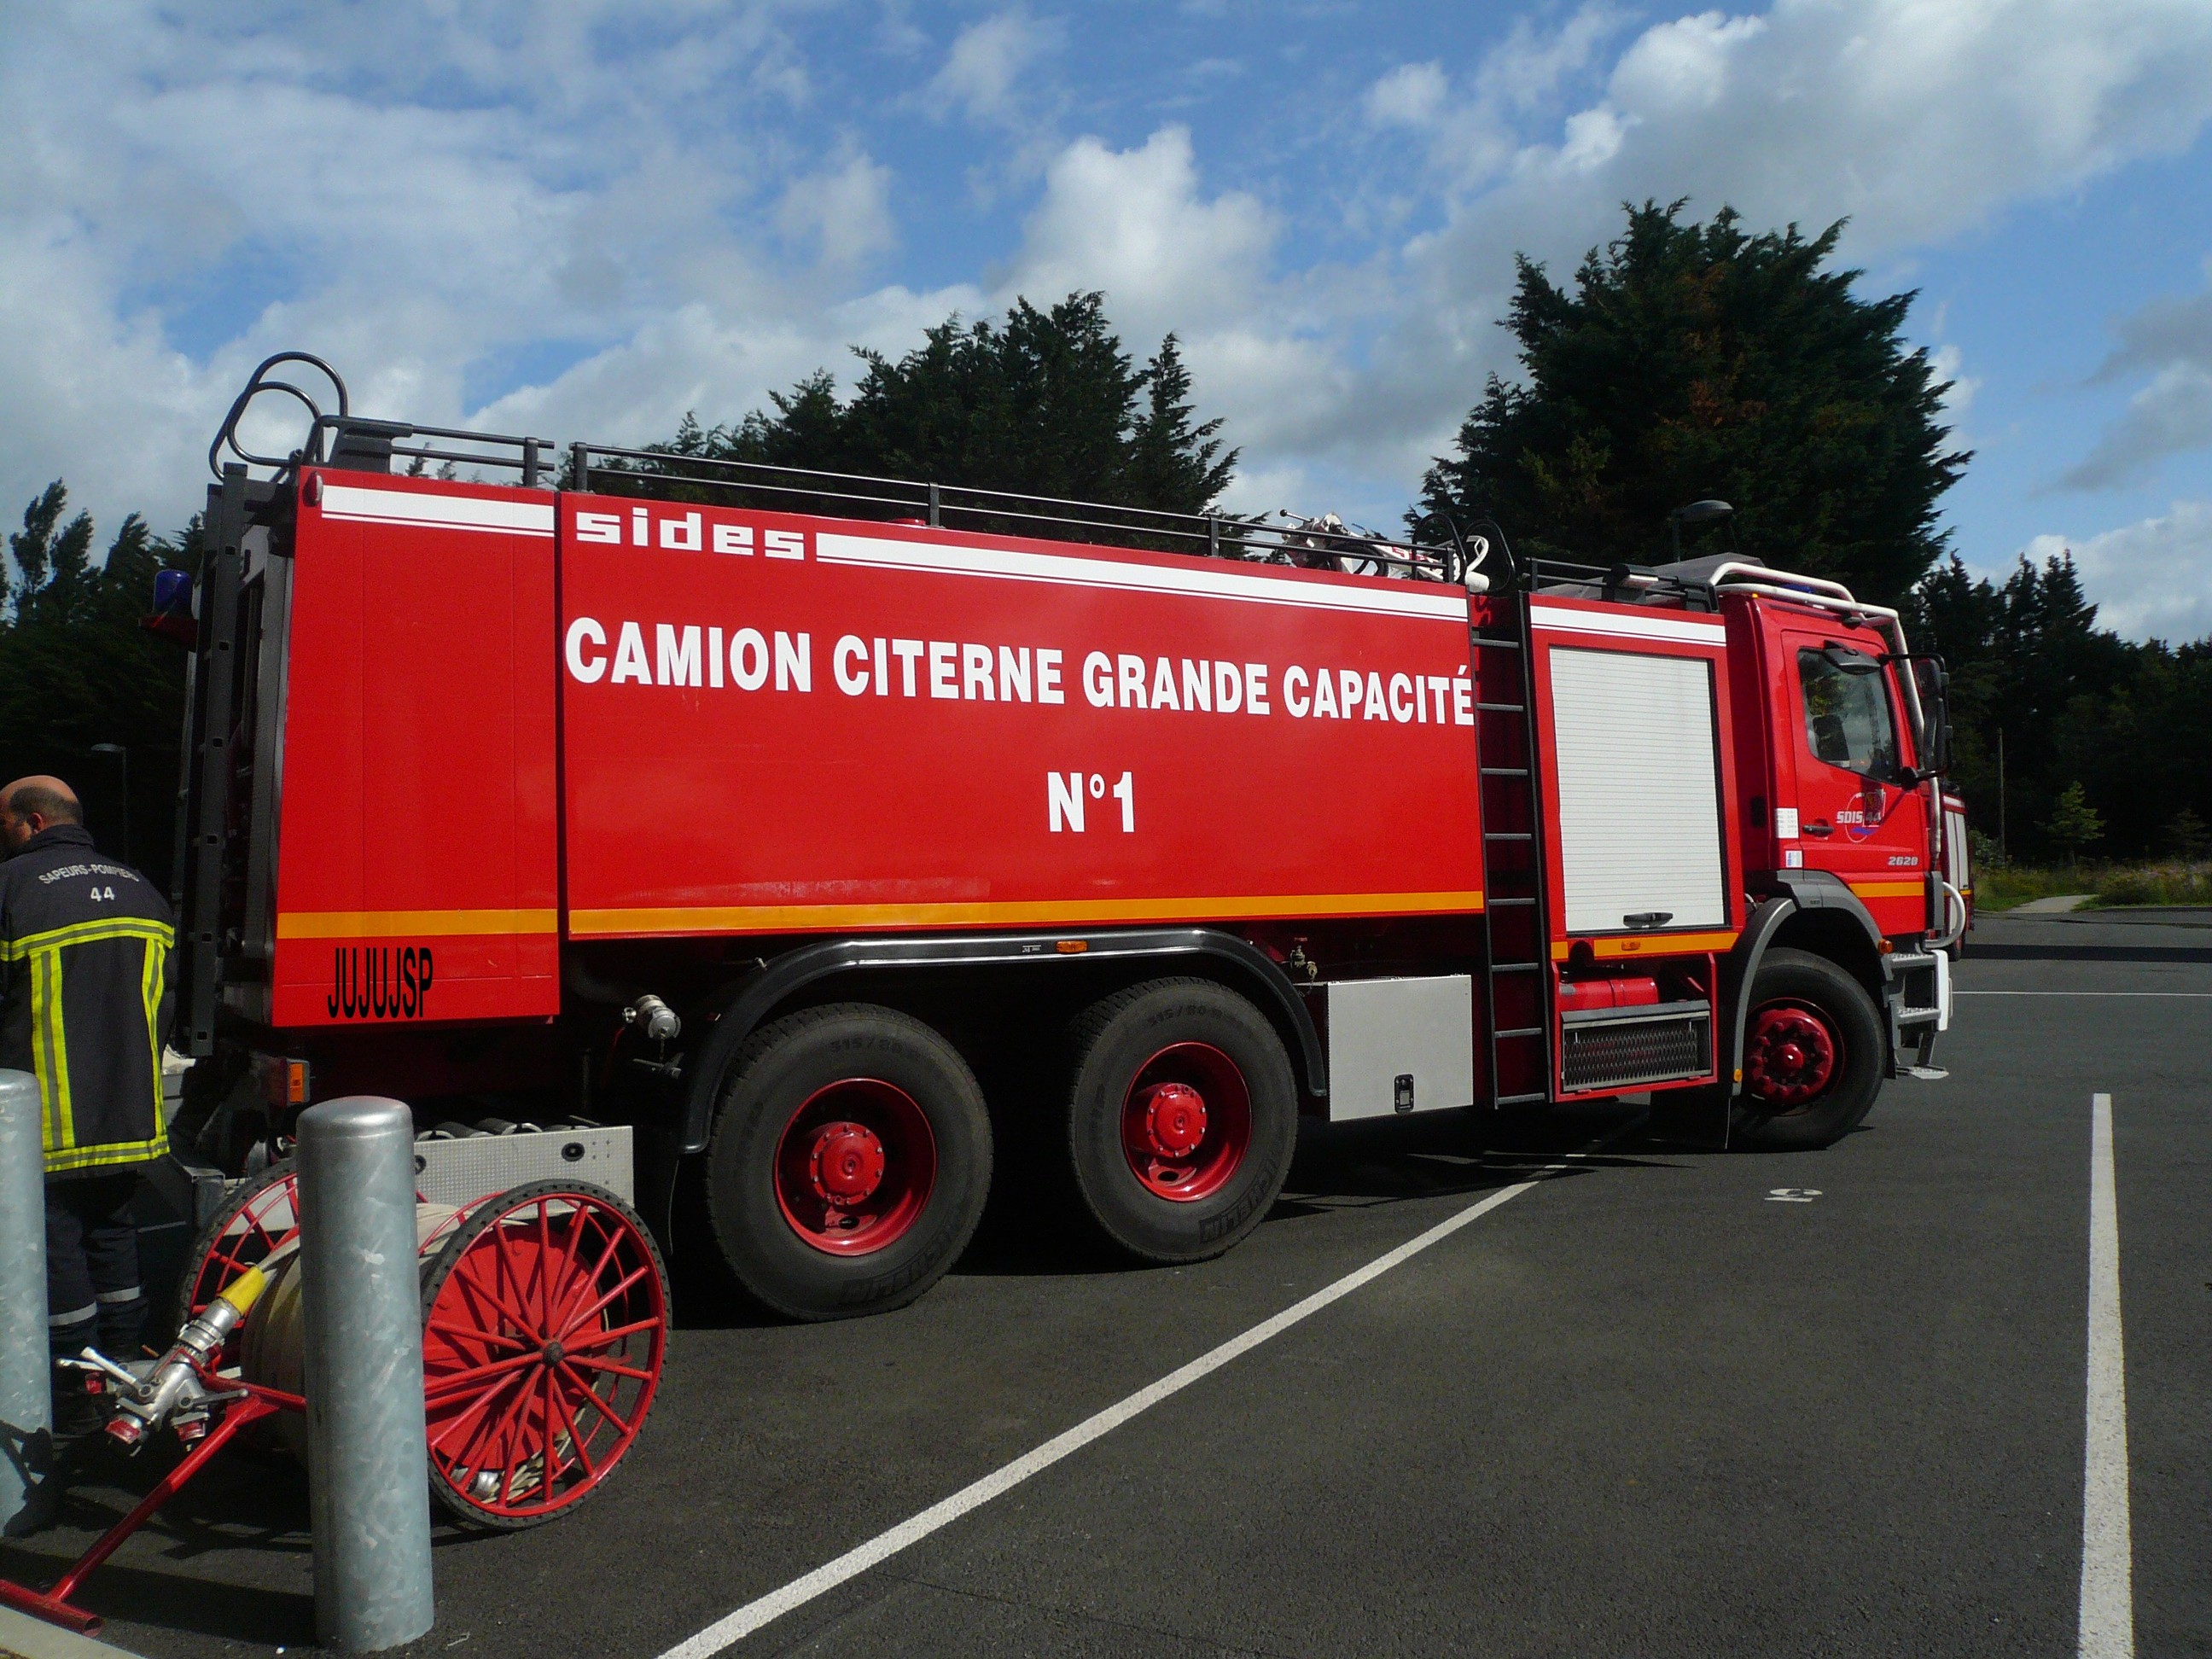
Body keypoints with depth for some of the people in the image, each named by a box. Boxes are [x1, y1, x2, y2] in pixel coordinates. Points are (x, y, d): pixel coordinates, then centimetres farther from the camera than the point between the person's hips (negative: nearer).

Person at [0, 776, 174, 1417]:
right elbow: (162, 999, 14)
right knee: (113, 1232, 17)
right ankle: (124, 1361, 24)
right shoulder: (138, 888, 10)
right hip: (129, 1115, 6)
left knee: (57, 1241, 2)